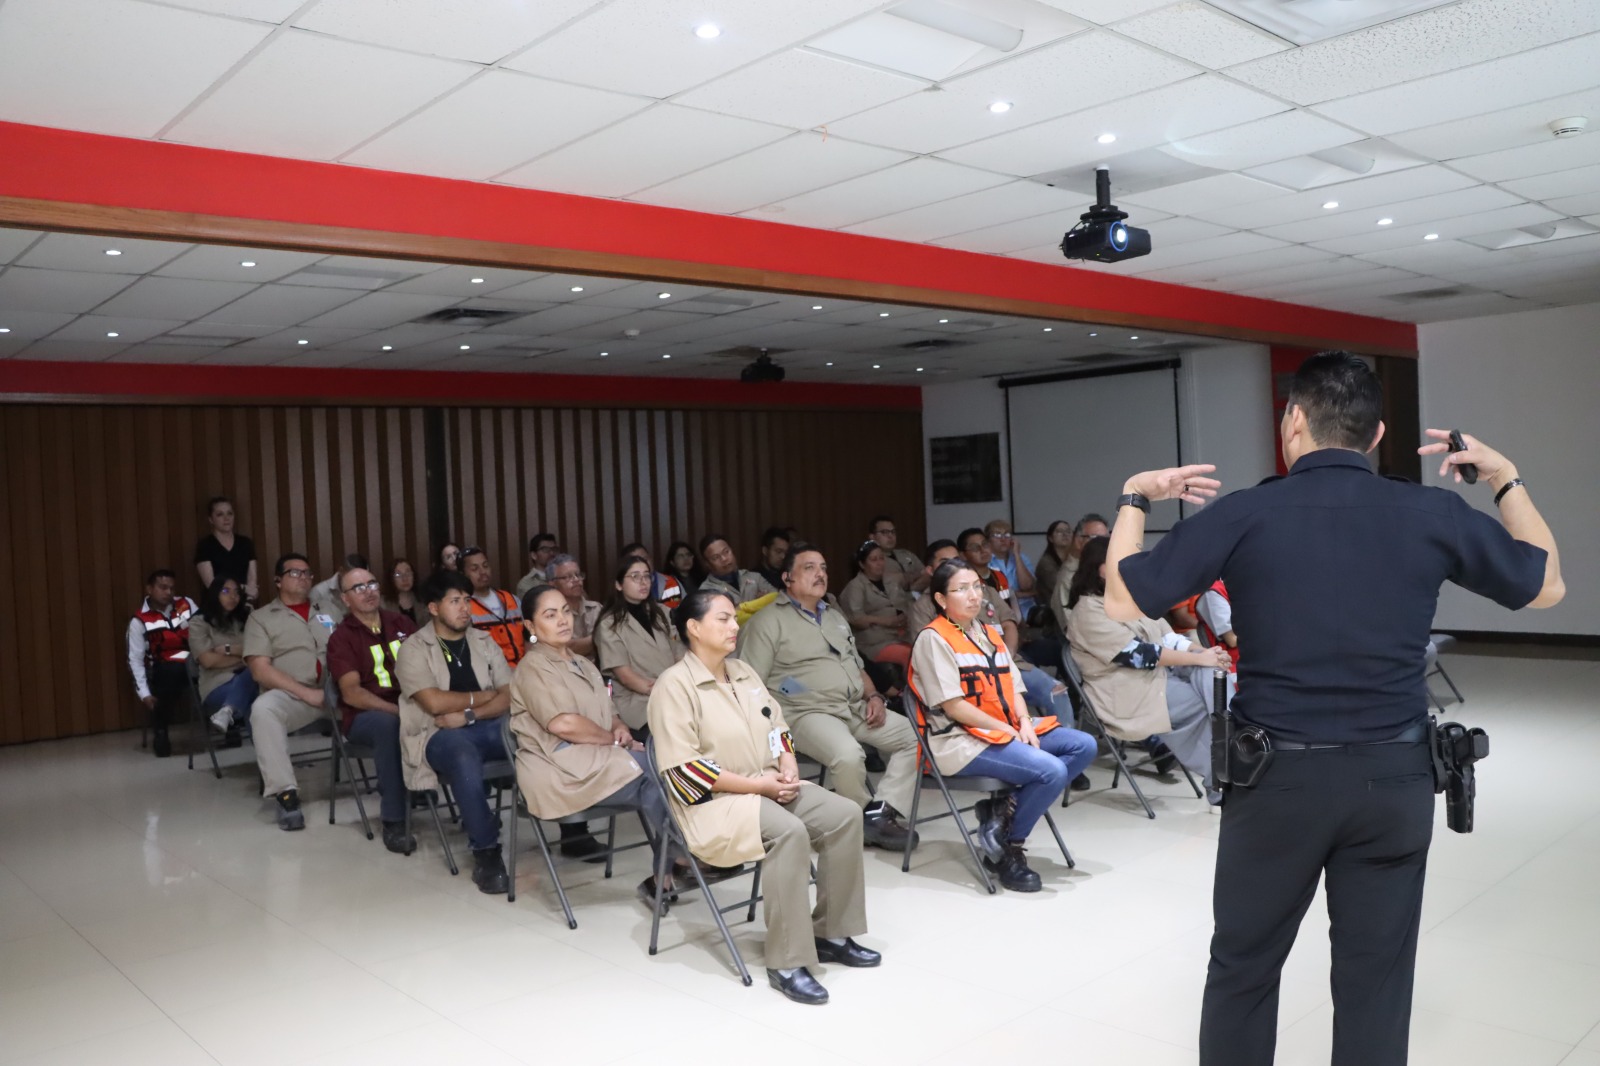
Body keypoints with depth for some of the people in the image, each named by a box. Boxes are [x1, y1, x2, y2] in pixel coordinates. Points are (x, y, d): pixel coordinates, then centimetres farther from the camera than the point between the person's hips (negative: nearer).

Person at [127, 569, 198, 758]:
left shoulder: (186, 604, 8)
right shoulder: (139, 621, 0)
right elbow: (135, 661, -2)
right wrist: (145, 694, -10)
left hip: (196, 663, 2)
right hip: (165, 670, -2)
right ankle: (160, 732, -12)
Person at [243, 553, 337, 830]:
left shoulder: (327, 611, 22)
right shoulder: (261, 618, 12)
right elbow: (261, 670, -1)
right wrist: (307, 693, -13)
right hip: (292, 695, -2)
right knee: (263, 708, -36)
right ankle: (286, 793, -36)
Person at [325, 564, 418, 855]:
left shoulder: (401, 623, 14)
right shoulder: (342, 637, 1)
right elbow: (352, 693, -10)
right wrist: (397, 710, -23)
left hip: (411, 706, 4)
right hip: (364, 715, -4)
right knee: (389, 724, -38)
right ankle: (393, 821, -31)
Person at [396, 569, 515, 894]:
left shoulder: (484, 641, 14)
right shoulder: (413, 649, 0)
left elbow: (510, 695, 5)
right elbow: (435, 702, -13)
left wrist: (469, 714, -12)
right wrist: (484, 696, -1)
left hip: (487, 728, 4)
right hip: (438, 736, -4)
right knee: (464, 754, -41)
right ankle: (486, 851, -28)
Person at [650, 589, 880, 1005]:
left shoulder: (744, 672, 13)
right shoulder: (674, 684, -13)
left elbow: (778, 729, 16)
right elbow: (684, 767, -19)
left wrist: (788, 770, -6)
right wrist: (758, 785, -19)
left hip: (769, 786, 8)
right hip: (712, 802, -8)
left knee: (844, 815, -11)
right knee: (788, 831, -34)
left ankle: (831, 933, 2)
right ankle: (786, 963, -25)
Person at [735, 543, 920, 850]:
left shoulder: (835, 616, 22)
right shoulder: (768, 621, -3)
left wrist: (874, 696, 8)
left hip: (857, 708, 8)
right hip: (809, 712, -7)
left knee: (916, 736, -7)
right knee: (848, 754, -35)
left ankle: (882, 810, -12)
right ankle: (866, 820, -8)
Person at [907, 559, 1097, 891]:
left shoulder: (990, 634, 17)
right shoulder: (933, 639, -9)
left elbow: (1012, 688, 13)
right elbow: (953, 706, -15)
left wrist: (1024, 723, -7)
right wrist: (1007, 730, -14)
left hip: (1009, 729, 9)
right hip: (962, 740, -9)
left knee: (1084, 746, -5)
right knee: (1051, 771, -26)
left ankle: (1008, 809, -9)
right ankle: (1009, 848, -5)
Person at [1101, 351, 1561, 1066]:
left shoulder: (1243, 515, -11)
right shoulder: (1433, 514, -3)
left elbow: (1123, 601, -7)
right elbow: (1546, 587, 13)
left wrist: (1134, 498, 7)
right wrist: (1505, 480, 22)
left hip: (1278, 777, -2)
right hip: (1394, 778, 2)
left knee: (1243, 968, 15)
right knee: (1375, 981, 13)